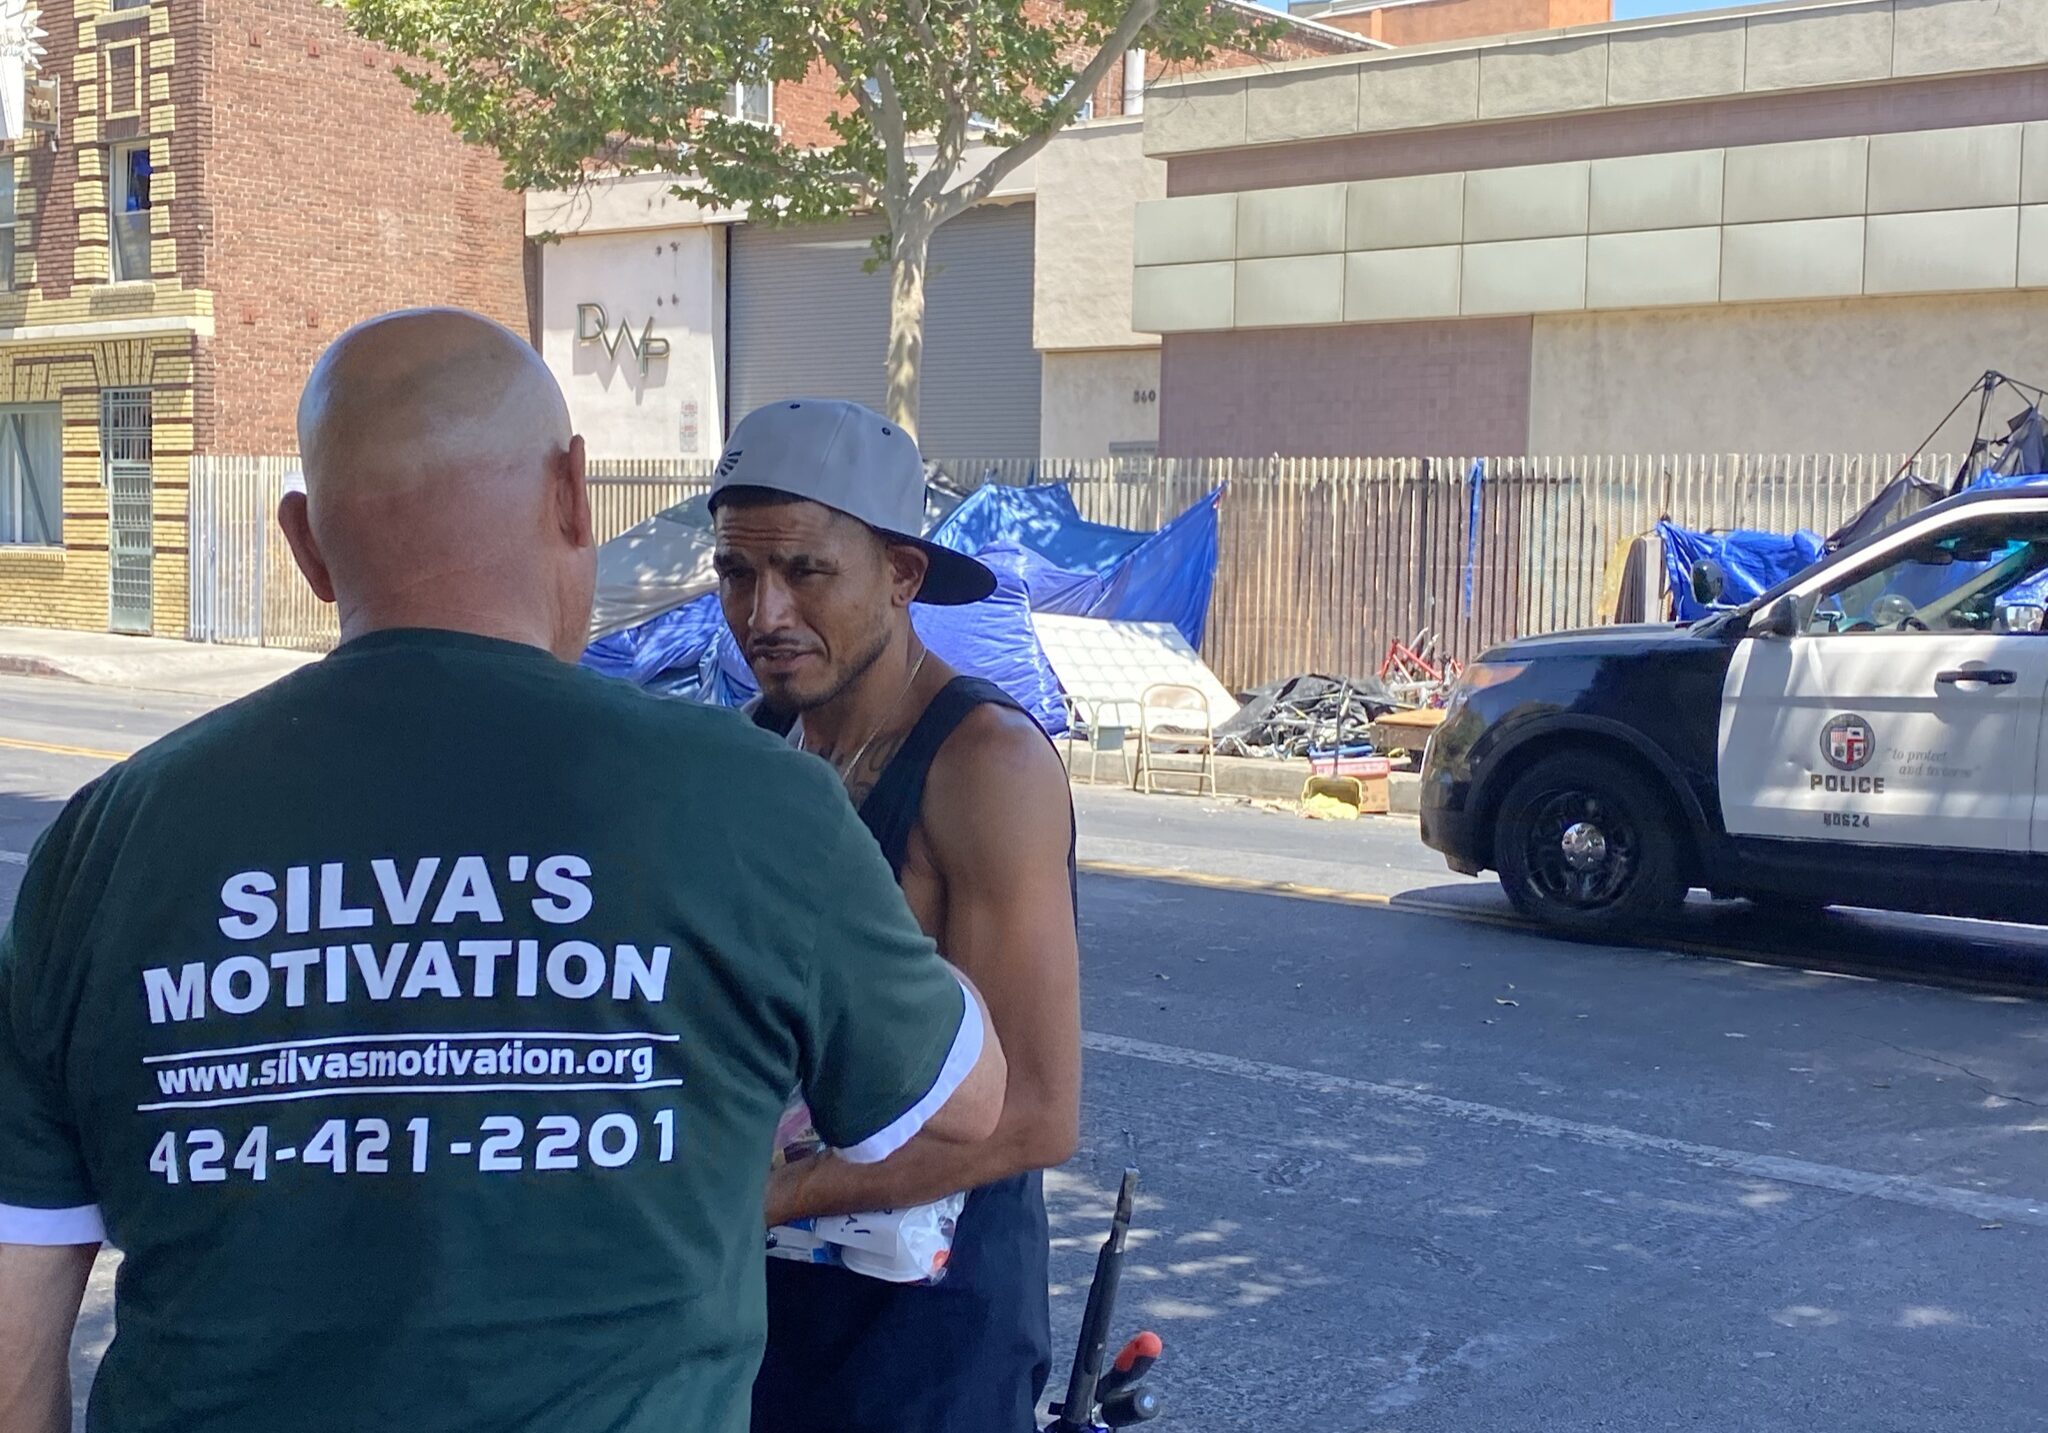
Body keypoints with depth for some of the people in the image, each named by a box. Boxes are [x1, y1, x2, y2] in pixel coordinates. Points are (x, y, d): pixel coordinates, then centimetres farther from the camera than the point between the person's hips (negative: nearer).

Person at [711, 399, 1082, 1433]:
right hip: (764, 1286, 7)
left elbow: (1034, 1114, -24)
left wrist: (763, 1196, -26)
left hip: (927, 1315, -6)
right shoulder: (761, 739, 2)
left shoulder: (985, 761, -21)